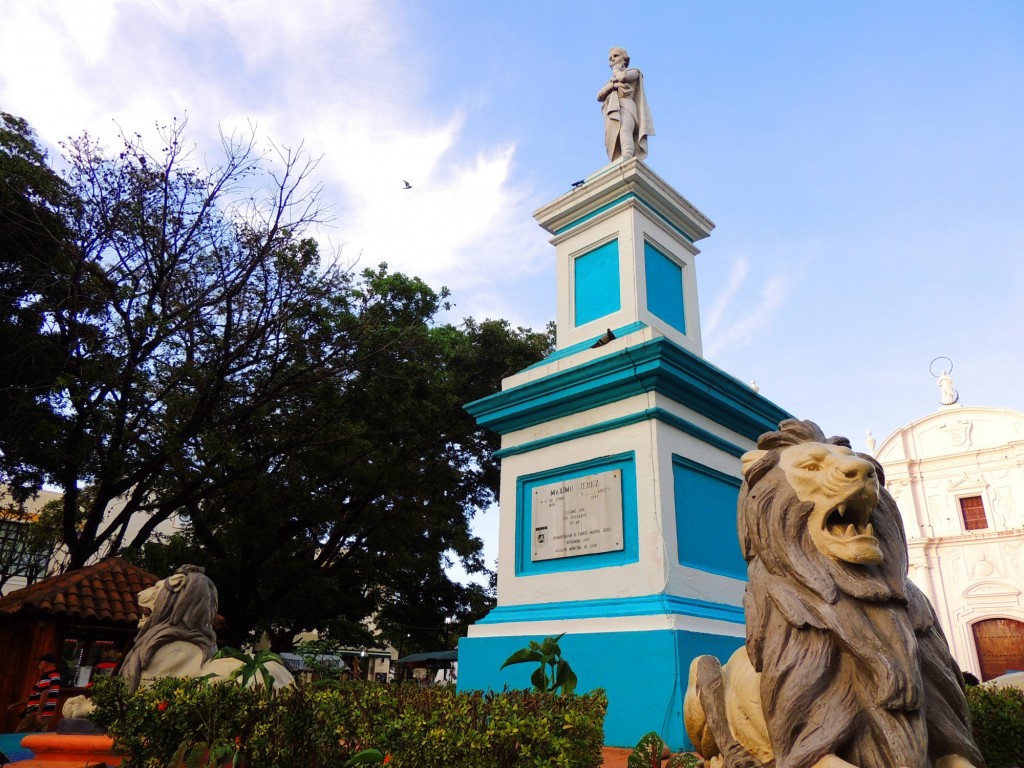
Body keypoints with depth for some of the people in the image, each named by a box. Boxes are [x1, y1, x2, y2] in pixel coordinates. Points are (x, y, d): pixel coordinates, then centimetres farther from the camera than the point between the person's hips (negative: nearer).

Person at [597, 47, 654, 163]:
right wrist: (613, 83, 2)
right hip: (612, 112, 5)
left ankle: (627, 162, -58)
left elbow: (623, 77, -1)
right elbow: (599, 96, 16)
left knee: (624, 131, -36)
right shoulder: (610, 80, 38)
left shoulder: (633, 71, 25)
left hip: (625, 106, -5)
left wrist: (616, 70, 21)